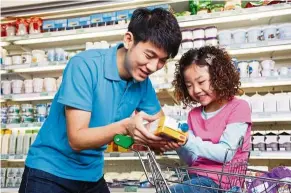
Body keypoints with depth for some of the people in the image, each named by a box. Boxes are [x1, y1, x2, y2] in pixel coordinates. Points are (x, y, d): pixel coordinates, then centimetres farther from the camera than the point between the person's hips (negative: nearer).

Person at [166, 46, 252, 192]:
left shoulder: (239, 107, -6)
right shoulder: (193, 114, 10)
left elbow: (225, 154, -15)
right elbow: (192, 160, 7)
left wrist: (187, 142, -24)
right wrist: (179, 146, -14)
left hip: (220, 181, -6)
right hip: (196, 176, 6)